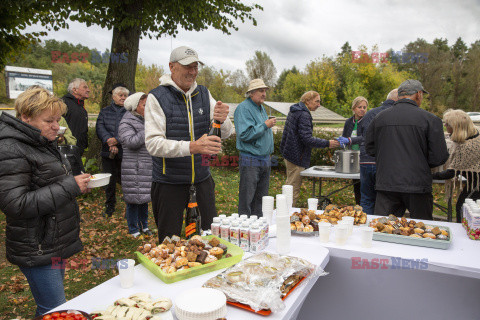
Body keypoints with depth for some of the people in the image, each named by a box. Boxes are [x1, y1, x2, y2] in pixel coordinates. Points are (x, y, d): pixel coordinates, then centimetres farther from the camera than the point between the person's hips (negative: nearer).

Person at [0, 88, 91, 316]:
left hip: (55, 244, 9)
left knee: (48, 307, 18)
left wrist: (77, 183, 9)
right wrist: (69, 187, -24)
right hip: (37, 250, -9)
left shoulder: (43, 144, 13)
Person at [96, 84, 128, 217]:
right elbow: (100, 127, 0)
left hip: (125, 152, -3)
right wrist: (108, 140, -18)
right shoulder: (105, 111, 13)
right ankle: (109, 207, 26)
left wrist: (117, 140, -21)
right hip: (107, 152, 3)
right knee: (109, 181, 11)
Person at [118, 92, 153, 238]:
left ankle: (144, 226, 29)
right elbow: (131, 142, -24)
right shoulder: (126, 123, -9)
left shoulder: (145, 120, 16)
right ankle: (134, 230, 13)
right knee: (134, 198, -1)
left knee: (145, 198, 16)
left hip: (148, 168, 8)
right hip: (134, 169, -7)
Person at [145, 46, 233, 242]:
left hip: (202, 179, 4)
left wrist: (222, 120, -21)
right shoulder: (157, 97, -8)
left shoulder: (204, 94, 6)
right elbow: (153, 144, -18)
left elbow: (226, 134, 3)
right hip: (169, 182, -4)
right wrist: (192, 147, -32)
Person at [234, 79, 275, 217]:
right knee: (247, 199, -2)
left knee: (261, 198, 14)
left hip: (265, 160, 9)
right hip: (251, 161, -9)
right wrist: (265, 125, -17)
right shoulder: (243, 108, -12)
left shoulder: (261, 108, 17)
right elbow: (245, 134, -23)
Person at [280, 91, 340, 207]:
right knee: (294, 189, -3)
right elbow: (307, 138, -23)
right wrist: (327, 143, -19)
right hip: (297, 156, -11)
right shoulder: (304, 115, -17)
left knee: (290, 185, 19)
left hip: (288, 153, 11)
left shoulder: (294, 111, 14)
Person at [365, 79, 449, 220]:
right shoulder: (430, 119, -5)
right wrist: (422, 163, 14)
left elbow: (369, 148, 12)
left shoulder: (379, 117, 3)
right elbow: (439, 157, -6)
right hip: (417, 186, -2)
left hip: (385, 186, 2)